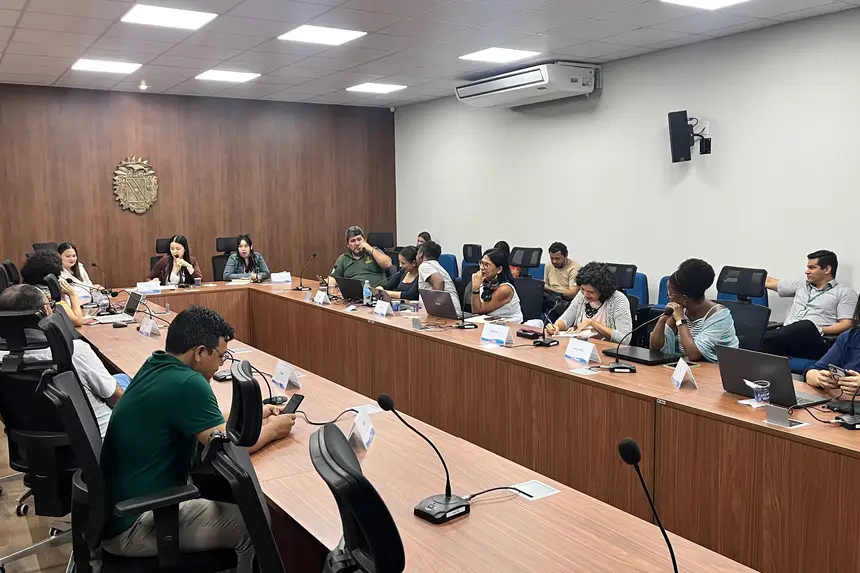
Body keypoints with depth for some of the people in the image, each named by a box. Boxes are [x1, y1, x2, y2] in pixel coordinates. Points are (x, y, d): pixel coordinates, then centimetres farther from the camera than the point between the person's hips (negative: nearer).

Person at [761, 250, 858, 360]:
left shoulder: (845, 292, 12)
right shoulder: (801, 285, 29)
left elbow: (847, 324, 0)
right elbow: (770, 282, 34)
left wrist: (819, 331, -15)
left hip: (815, 342, -5)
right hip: (786, 336, 5)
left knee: (807, 326, -42)